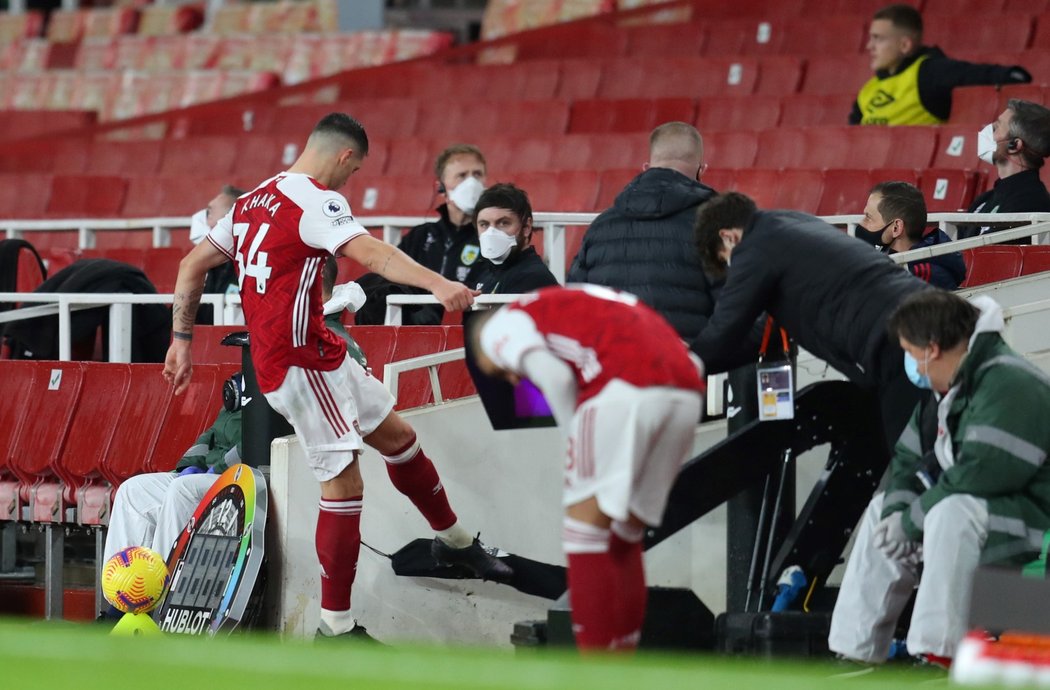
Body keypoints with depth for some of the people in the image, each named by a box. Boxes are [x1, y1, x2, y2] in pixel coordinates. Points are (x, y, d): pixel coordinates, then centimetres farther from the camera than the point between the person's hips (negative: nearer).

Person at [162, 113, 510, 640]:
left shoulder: (255, 200, 13)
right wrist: (438, 284, -44)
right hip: (300, 362, -10)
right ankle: (335, 625, -8)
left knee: (395, 434, 21)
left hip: (317, 355, 10)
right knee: (344, 483, -9)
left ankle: (454, 539, 38)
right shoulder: (317, 199, -14)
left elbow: (192, 266, 18)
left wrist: (182, 340, 23)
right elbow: (370, 253, -32)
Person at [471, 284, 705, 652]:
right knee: (625, 537, 16)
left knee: (586, 525, -2)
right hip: (685, 391, 7)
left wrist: (577, 439, 9)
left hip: (625, 388, -7)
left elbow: (554, 376, -4)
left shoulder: (504, 324, 20)